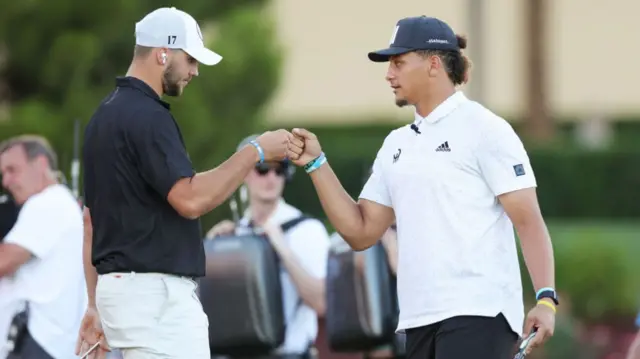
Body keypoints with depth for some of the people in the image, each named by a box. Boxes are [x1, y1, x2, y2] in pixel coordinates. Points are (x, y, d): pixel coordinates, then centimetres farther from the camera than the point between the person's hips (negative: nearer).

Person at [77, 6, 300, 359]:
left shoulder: (106, 116, 16)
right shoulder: (147, 116, -15)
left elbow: (92, 218, 19)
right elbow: (190, 200, -24)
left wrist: (97, 305, 22)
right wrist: (256, 151, -14)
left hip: (118, 288, 10)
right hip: (156, 292, -10)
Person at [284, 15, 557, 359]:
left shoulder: (483, 129, -2)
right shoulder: (396, 144, 18)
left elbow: (528, 221, -7)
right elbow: (361, 232, 16)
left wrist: (546, 298, -19)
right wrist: (316, 163, 8)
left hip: (477, 312, -7)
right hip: (421, 318, 7)